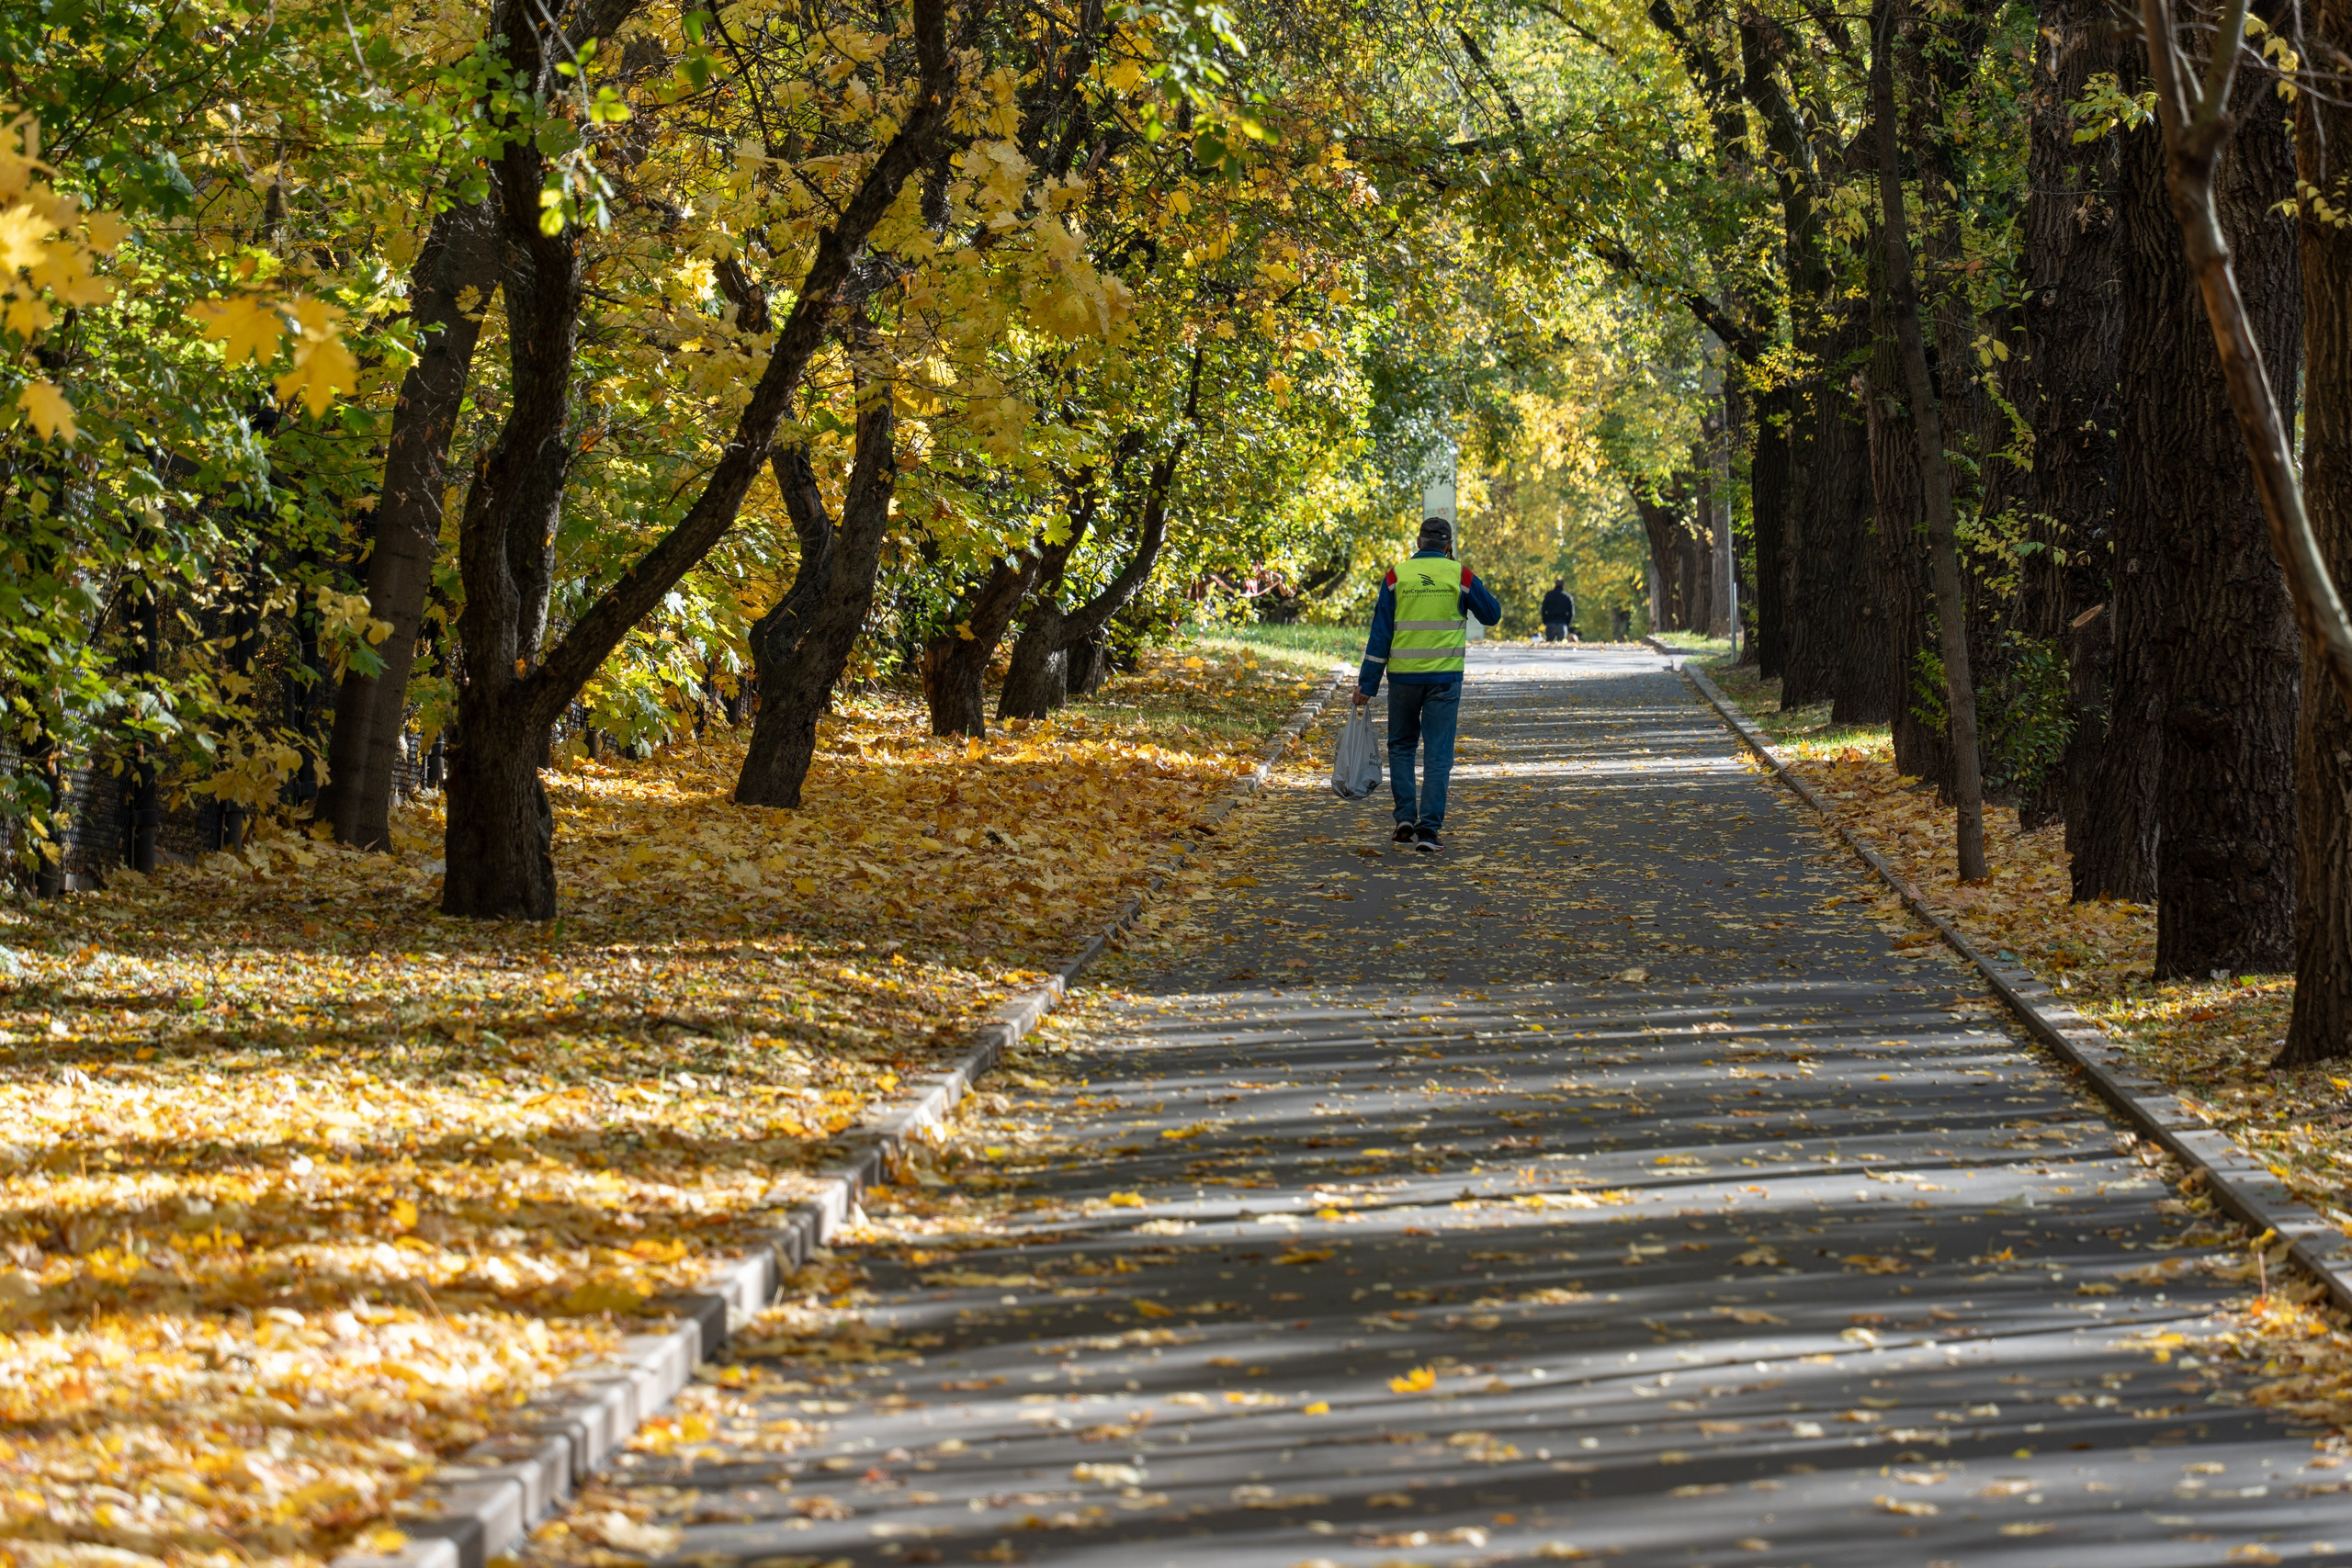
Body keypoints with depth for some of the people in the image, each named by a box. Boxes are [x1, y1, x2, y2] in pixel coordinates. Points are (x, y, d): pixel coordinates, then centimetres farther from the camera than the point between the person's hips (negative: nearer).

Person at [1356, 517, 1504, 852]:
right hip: (1444, 678, -1)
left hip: (1403, 676, 1)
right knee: (1438, 754, 1)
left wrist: (1367, 684, 1)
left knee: (1401, 746, 18)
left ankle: (1405, 818, 9)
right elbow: (1492, 614, 10)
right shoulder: (1460, 576, -2)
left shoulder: (1397, 576, 0)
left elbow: (1380, 633, -1)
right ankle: (1428, 828, -6)